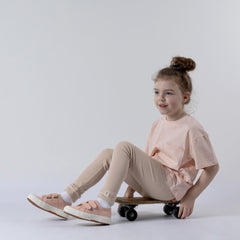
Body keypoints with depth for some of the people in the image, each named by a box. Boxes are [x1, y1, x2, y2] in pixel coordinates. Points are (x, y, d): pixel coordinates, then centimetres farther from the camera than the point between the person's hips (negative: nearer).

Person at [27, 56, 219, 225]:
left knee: (124, 147, -24)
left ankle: (104, 206, -28)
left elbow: (212, 167, -8)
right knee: (108, 154, -8)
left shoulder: (191, 129, -11)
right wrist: (132, 187, 12)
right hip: (150, 185, 8)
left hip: (171, 187, -8)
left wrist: (190, 197, -9)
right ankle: (66, 198, -12)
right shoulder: (158, 125, 13)